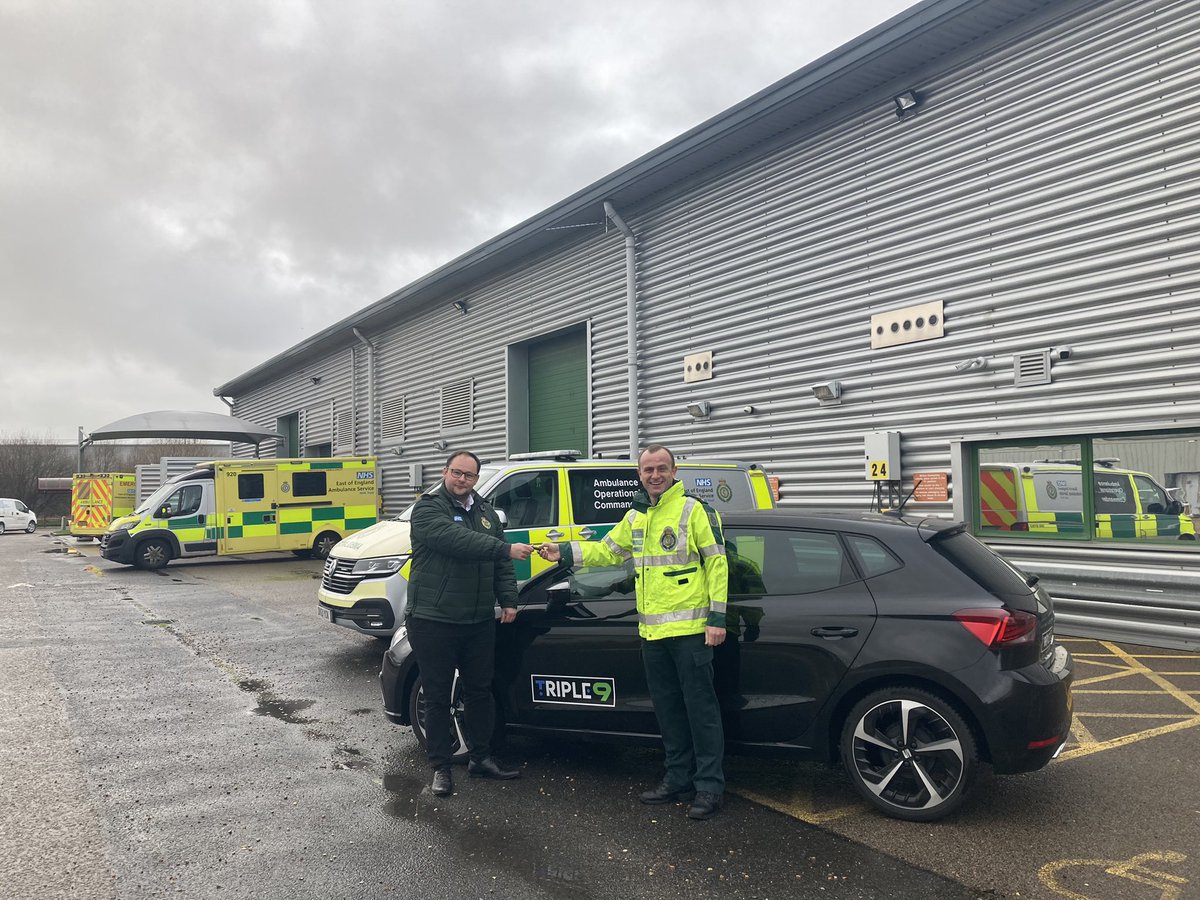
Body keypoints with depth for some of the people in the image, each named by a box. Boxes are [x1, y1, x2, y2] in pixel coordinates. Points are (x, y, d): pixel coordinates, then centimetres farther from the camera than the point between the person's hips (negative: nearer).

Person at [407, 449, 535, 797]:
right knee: (438, 696, 4)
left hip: (479, 622, 6)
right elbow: (454, 539, -28)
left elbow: (502, 564, 15)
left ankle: (481, 758, 28)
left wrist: (508, 600, 4)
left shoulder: (486, 512, 12)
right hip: (433, 621, -6)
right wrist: (505, 549, -33)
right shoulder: (428, 508, -9)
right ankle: (441, 767, 16)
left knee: (480, 691, 14)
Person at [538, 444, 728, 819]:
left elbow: (717, 563, -10)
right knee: (667, 708, 15)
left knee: (700, 707, -1)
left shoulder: (694, 509, -8)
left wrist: (717, 616, -15)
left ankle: (710, 787, 8)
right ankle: (679, 779, 27)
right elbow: (608, 550, 23)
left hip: (690, 628, -7)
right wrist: (565, 552, 11)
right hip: (652, 631, 8)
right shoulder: (636, 516, 14)